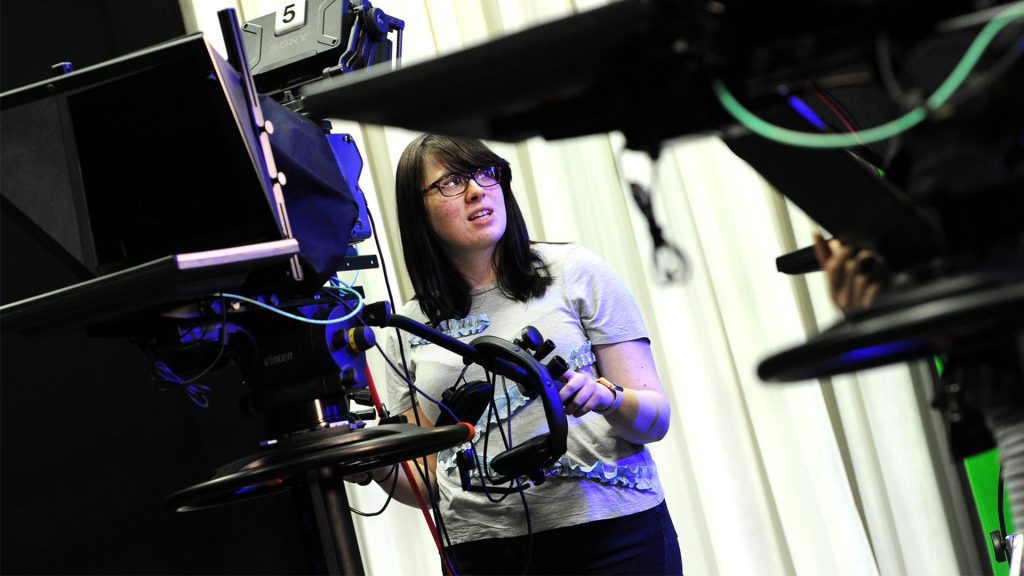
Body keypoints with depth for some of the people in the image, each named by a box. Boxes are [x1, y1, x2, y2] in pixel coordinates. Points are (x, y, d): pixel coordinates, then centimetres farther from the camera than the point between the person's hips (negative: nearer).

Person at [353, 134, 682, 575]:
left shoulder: (575, 272, 2)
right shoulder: (408, 328, 8)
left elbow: (655, 418, 0)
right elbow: (428, 482, 8)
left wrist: (606, 398, -21)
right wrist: (376, 467, -11)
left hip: (614, 536, -1)